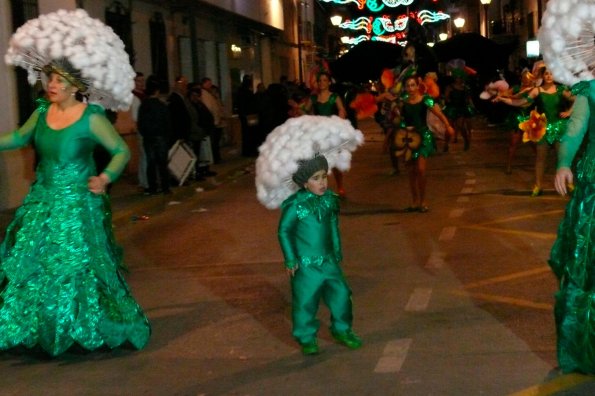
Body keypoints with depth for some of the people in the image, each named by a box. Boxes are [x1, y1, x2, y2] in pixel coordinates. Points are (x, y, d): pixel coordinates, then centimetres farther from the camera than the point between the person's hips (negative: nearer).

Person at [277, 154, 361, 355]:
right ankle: (307, 339, 19)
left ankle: (342, 329, 29)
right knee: (305, 301, 2)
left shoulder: (330, 199, 2)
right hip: (305, 264, -5)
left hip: (329, 261, 5)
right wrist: (290, 259, -8)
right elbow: (284, 231, -8)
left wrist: (337, 251, 19)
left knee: (341, 294, 8)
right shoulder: (295, 205, -16)